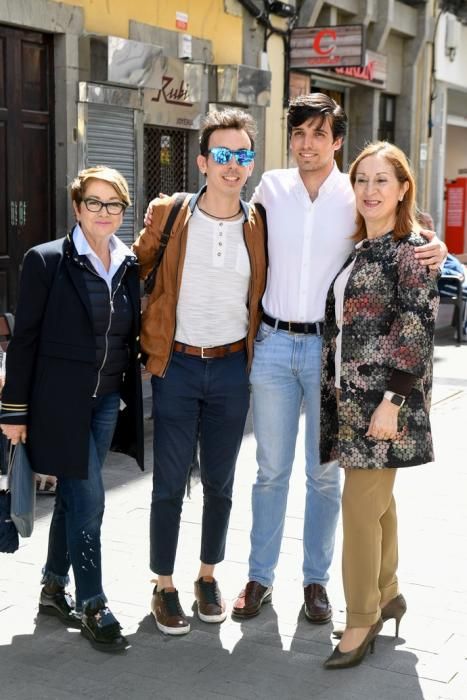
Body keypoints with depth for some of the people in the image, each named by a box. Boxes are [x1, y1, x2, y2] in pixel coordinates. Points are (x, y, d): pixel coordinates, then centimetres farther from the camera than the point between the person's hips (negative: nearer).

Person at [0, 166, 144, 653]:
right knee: (88, 501, -6)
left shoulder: (129, 266, 6)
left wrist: (131, 397, 10)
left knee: (73, 497, 15)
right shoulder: (46, 260, -8)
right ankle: (92, 607, 7)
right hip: (61, 400, -5)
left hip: (107, 400, 5)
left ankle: (53, 590, 30)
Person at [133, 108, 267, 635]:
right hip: (177, 366, -1)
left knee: (220, 482, 12)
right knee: (169, 483, 4)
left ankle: (208, 576, 30)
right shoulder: (168, 214, -4)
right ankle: (164, 587, 19)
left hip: (232, 369, 2)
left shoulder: (259, 226, 0)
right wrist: (141, 336, 4)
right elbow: (136, 269, 7)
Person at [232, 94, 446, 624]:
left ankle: (316, 579, 24)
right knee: (271, 470, 10)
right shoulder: (271, 187, 2)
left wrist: (435, 252, -15)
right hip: (273, 345, 1)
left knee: (323, 474, 9)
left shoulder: (357, 196, -3)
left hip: (330, 347, -1)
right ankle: (260, 576, 23)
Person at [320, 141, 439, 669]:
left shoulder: (410, 249, -9)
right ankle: (387, 594, 29)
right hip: (351, 394, 7)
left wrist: (392, 401, -21)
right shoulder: (358, 250, 14)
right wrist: (335, 388, 16)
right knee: (377, 500, 16)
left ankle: (362, 619, 6)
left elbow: (416, 330, -16)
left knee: (360, 504, -6)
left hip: (383, 397, -7)